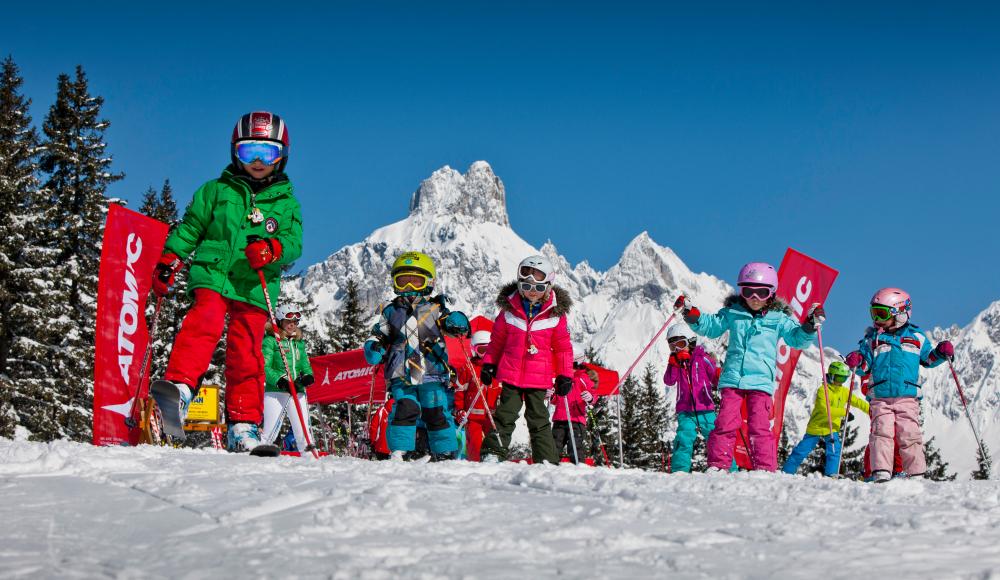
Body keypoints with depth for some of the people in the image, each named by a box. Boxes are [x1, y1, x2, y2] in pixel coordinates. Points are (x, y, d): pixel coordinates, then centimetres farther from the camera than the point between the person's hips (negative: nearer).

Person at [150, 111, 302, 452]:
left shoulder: (287, 203, 17)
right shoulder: (215, 192, 15)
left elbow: (294, 242, 5)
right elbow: (189, 229, 15)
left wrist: (271, 249, -17)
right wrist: (168, 262, 4)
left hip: (255, 289, 2)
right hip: (212, 274, -1)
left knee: (246, 354, -3)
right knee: (206, 322, -29)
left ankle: (243, 427, 3)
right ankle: (179, 388, -44)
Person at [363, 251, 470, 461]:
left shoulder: (435, 309, 8)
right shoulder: (391, 311, 14)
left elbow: (458, 323, 1)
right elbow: (378, 334, 18)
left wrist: (455, 322, -22)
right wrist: (374, 347, -3)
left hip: (431, 373, -1)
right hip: (401, 374, 1)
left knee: (436, 412, -1)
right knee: (405, 409, -10)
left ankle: (445, 453, 10)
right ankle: (398, 451, -6)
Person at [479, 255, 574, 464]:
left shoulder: (556, 314, -1)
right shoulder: (509, 309, 1)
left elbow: (563, 347, 6)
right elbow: (497, 339, 12)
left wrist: (565, 375, 4)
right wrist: (488, 364, 11)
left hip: (539, 378, -1)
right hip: (510, 375, 1)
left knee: (539, 420, 4)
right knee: (505, 416, 2)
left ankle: (547, 461, 9)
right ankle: (492, 453, 7)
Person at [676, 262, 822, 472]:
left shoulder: (779, 319, 6)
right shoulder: (732, 313, 11)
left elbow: (796, 339, 7)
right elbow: (711, 327, 22)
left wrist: (810, 325, -10)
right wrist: (692, 315, 7)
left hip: (761, 381, -1)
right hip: (732, 379, 2)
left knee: (759, 427, -9)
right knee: (725, 424, -6)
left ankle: (765, 469, -4)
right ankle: (717, 466, 0)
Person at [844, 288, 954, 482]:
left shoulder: (916, 336, 12)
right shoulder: (872, 338, 12)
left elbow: (928, 359, 21)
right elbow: (865, 366, 11)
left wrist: (940, 353, 2)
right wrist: (857, 362, -11)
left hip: (908, 397, 0)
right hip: (880, 398, 0)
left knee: (909, 436, -5)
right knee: (881, 433, -14)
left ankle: (917, 475, 1)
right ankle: (881, 472, -17)